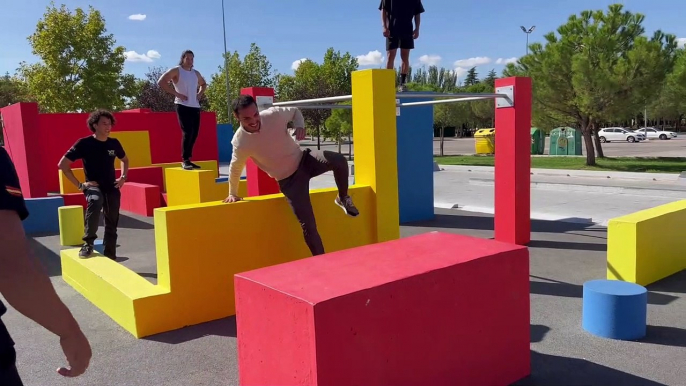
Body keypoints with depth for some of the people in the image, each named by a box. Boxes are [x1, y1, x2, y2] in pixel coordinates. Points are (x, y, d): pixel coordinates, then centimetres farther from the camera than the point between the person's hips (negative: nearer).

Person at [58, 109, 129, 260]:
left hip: (112, 188, 5)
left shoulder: (114, 143, 1)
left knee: (112, 224, 10)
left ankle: (110, 256, 25)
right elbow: (63, 164, -11)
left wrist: (123, 177, 7)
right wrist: (79, 184, -14)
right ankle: (88, 243, -30)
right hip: (93, 186, -5)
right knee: (96, 201, -39)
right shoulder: (84, 143, -12)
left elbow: (125, 160, 22)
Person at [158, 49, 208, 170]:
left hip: (195, 106, 7)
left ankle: (188, 159, 15)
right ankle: (185, 160, -9)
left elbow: (203, 84, 35)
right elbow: (161, 82, -11)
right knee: (187, 133, -14)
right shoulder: (176, 71, -2)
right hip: (182, 106, -7)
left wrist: (200, 94, 14)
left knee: (194, 134, 6)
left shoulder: (196, 73, 17)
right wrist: (176, 93, -14)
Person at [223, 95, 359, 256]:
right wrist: (233, 193, 16)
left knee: (339, 160, -28)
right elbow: (235, 169, 2)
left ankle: (343, 198, -1)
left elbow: (295, 111, 6)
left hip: (303, 159, 2)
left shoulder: (273, 115, -16)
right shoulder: (240, 142, -18)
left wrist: (300, 125, -16)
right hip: (288, 180, -2)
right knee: (308, 226, -7)